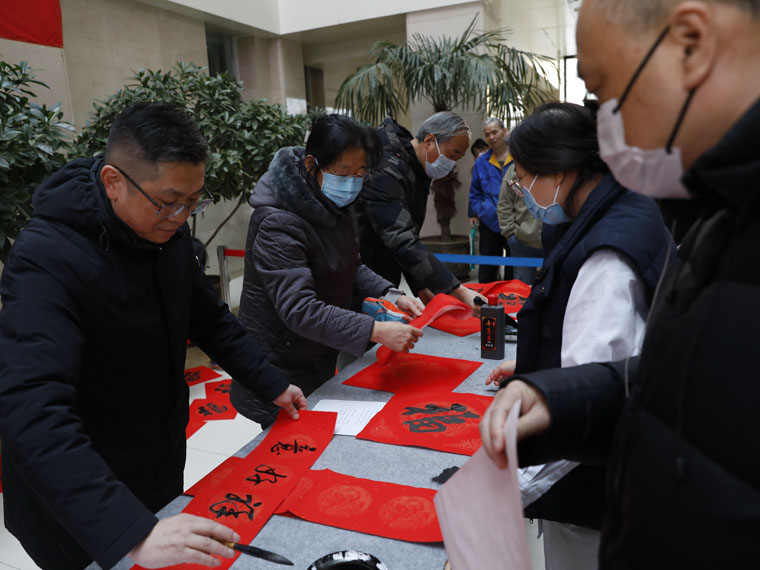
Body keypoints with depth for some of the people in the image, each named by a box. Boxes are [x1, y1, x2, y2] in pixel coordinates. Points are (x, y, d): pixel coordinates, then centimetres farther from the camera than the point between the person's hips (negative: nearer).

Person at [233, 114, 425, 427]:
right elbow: (298, 309, -32)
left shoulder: (338, 207, 2)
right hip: (280, 371, -8)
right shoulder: (278, 224, -26)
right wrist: (375, 331, -38)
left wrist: (392, 295, -7)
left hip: (320, 361, 8)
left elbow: (352, 267, 11)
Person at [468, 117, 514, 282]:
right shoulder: (481, 162, 7)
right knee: (487, 270, 5)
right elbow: (475, 192, 17)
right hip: (489, 222, 2)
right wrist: (475, 213, 8)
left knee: (513, 270, 9)